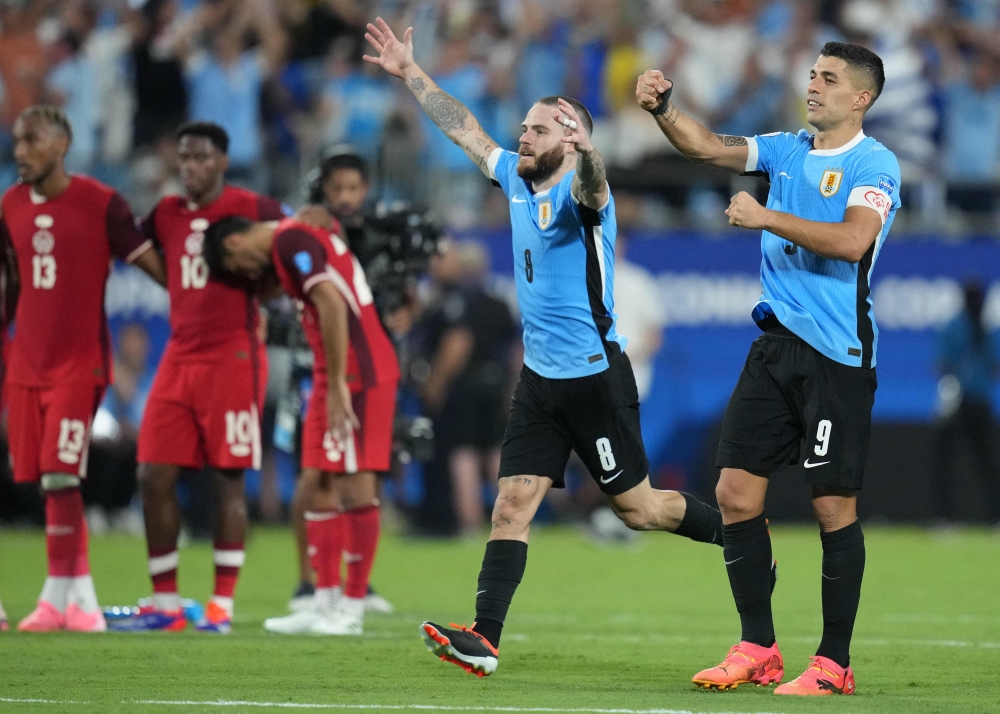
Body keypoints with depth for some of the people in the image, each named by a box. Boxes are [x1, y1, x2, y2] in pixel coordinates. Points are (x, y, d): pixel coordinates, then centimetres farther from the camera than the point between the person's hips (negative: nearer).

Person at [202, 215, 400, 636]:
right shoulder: (297, 238, 20)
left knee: (355, 488, -6)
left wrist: (337, 385, -21)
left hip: (356, 375, -10)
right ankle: (327, 604, 13)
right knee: (316, 489, 10)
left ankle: (352, 610, -3)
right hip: (334, 380, 10)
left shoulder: (290, 241, -11)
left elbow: (332, 304, -22)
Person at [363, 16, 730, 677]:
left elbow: (592, 184, -39)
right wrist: (411, 73, 20)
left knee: (637, 507, 2)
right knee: (513, 504, -4)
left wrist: (585, 147, -61)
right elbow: (465, 129, 19)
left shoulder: (580, 194, -14)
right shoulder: (518, 180, 8)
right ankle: (484, 639, -10)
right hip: (540, 376, 7)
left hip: (596, 375, -7)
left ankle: (739, 532, 26)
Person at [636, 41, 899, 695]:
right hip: (777, 346, 7)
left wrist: (766, 218, -19)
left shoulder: (874, 164, -8)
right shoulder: (788, 150, 13)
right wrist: (664, 107, -9)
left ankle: (834, 664, 4)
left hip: (838, 356, -7)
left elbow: (853, 241, -22)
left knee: (834, 506, -4)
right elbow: (707, 147, 8)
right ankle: (758, 650, 11)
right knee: (736, 493, 3)